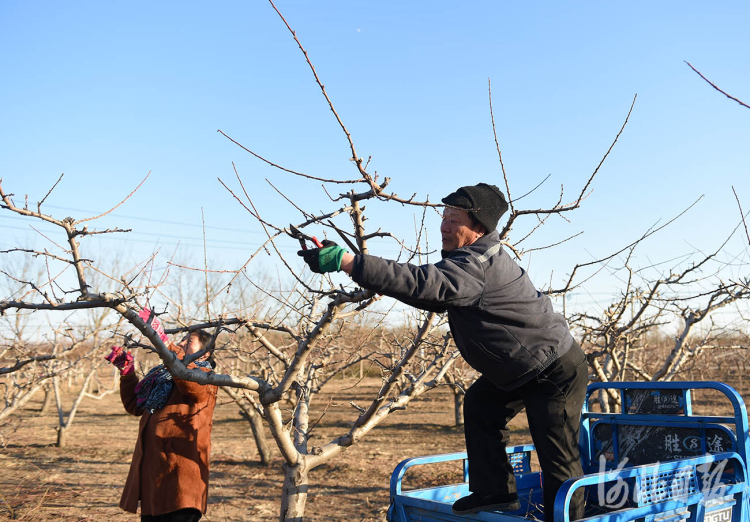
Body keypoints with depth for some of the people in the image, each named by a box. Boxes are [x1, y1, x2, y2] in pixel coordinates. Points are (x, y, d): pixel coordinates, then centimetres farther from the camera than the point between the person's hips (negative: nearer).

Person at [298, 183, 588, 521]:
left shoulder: (477, 265, -30)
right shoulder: (472, 257, 3)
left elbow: (420, 284, -42)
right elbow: (437, 298, 12)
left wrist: (343, 261, -46)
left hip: (556, 371, -10)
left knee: (557, 458, -2)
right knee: (479, 406, 15)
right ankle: (495, 493, 25)